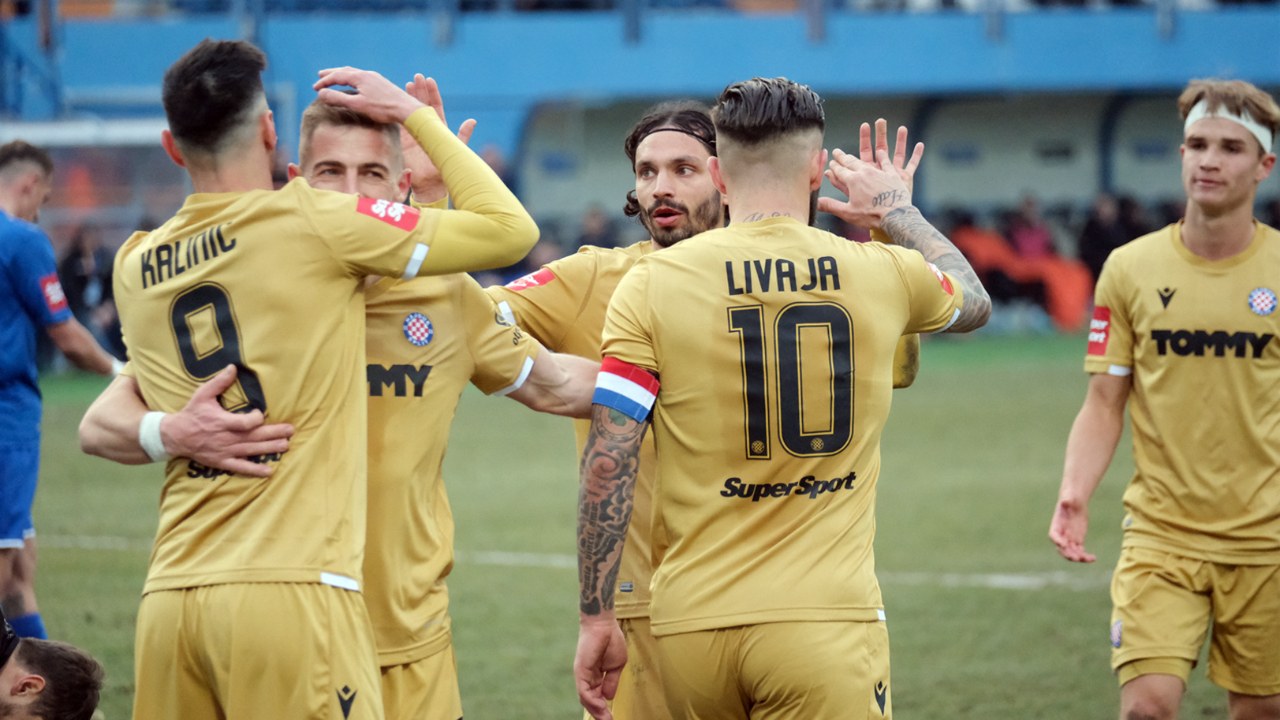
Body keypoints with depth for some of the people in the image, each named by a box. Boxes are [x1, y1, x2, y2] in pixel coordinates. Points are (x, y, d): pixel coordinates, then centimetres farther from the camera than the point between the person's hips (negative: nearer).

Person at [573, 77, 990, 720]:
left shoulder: (652, 285, -1)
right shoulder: (884, 275, 3)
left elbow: (607, 466, -5)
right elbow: (974, 301, 28)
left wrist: (595, 619, 2)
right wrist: (897, 213, 44)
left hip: (691, 627, 1)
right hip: (826, 618, -1)